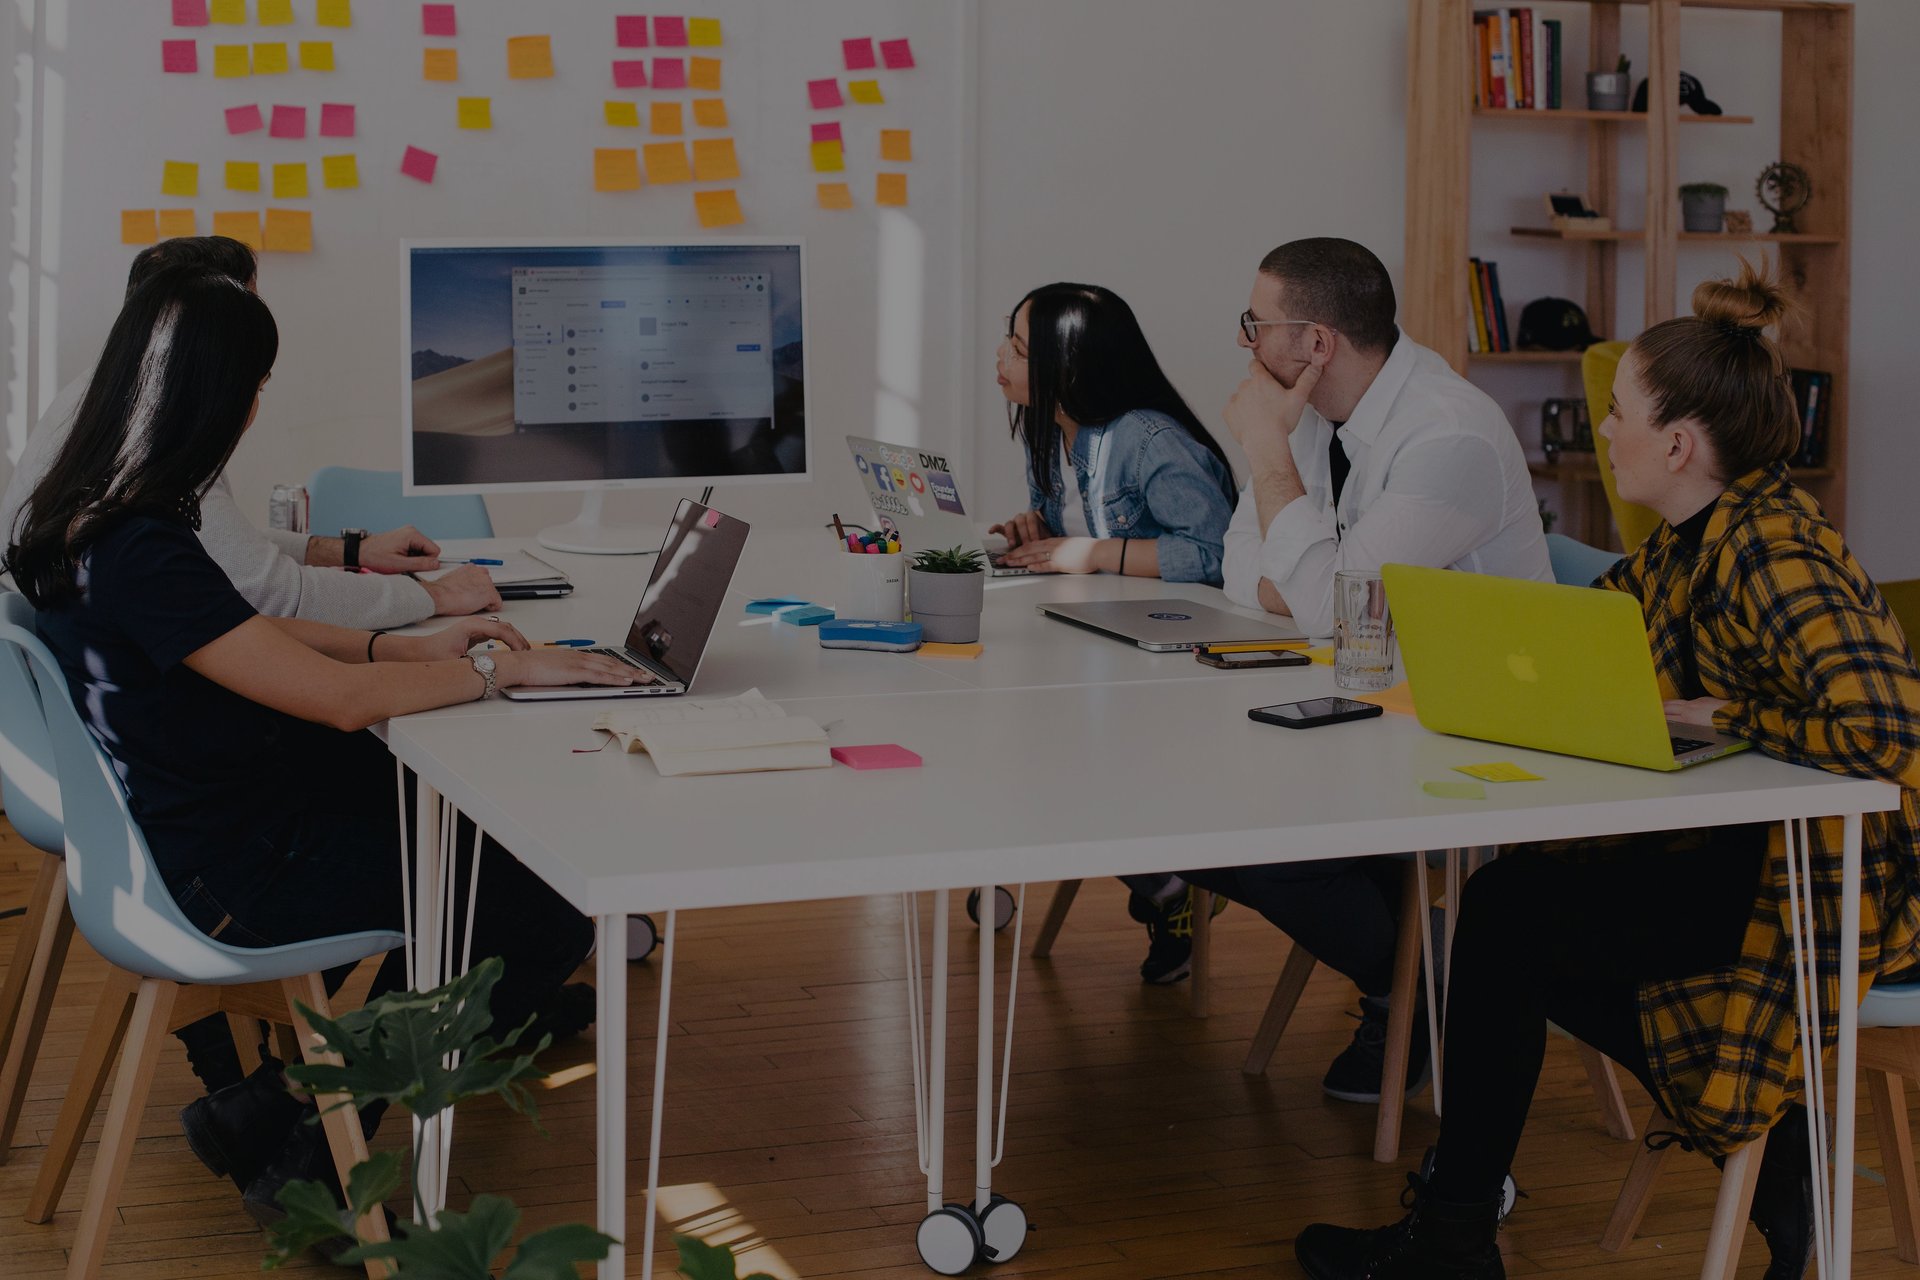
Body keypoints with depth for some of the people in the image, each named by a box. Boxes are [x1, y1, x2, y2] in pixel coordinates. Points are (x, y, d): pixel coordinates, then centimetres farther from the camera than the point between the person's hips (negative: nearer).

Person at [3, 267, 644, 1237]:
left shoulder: (86, 519, 3)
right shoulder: (138, 554, -28)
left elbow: (254, 638, 15)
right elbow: (337, 696, -27)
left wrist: (415, 647, 6)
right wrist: (500, 668, -15)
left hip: (196, 821, 10)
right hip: (235, 879, -10)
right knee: (551, 917, -7)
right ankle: (286, 1136, 5)